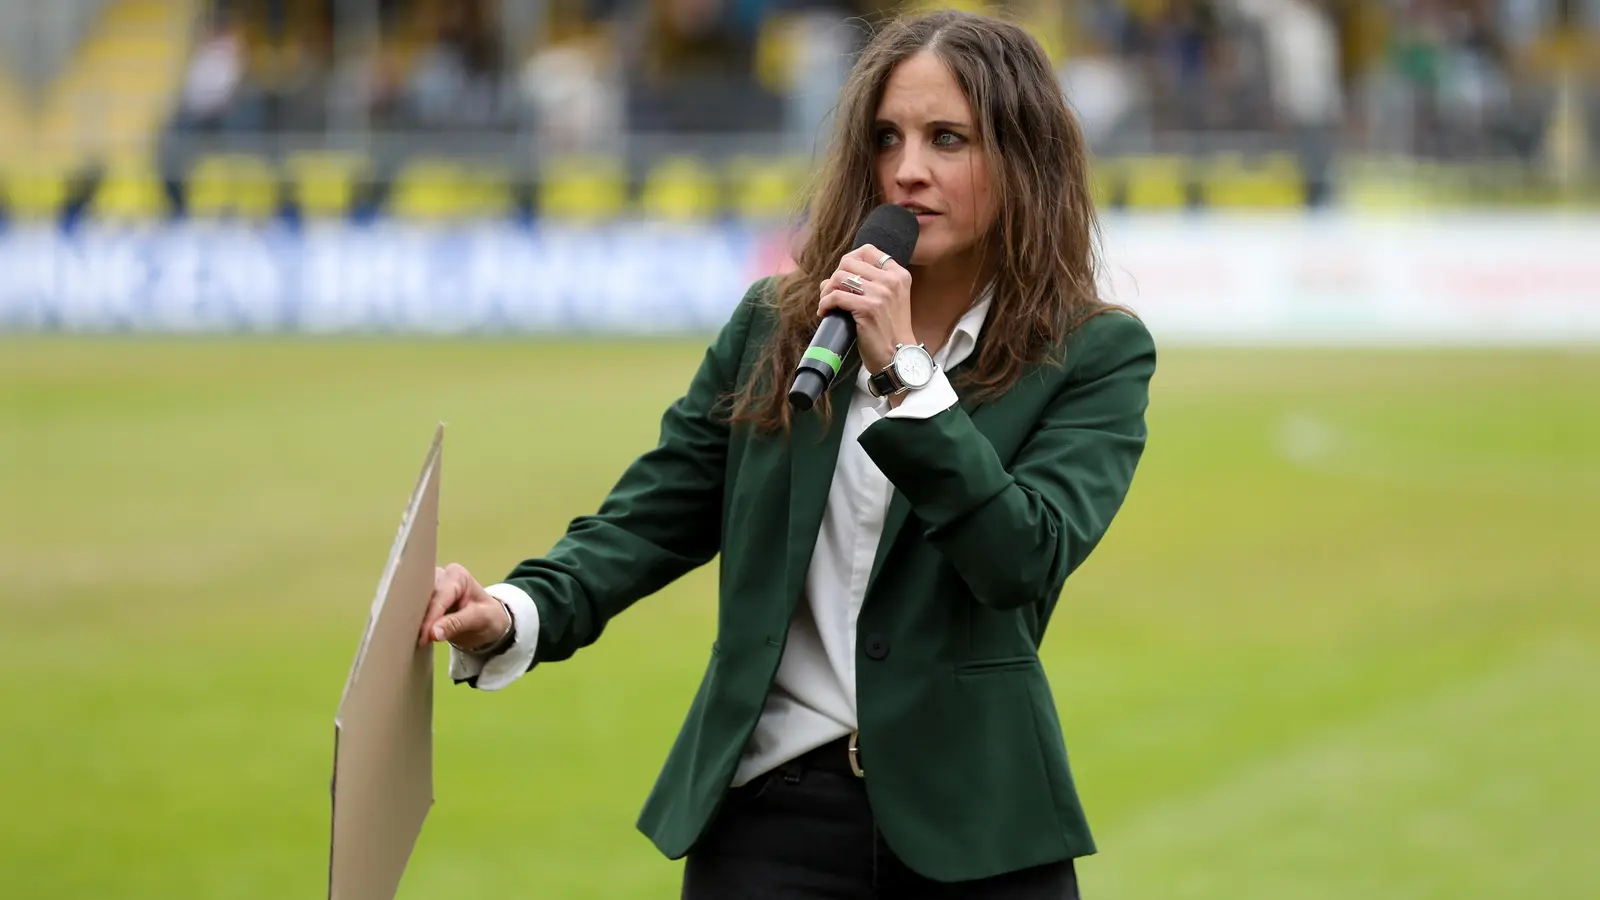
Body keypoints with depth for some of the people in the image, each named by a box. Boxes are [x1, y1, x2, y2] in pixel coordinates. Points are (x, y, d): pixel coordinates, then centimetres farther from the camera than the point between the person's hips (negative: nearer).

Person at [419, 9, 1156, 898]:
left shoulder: (1098, 355, -2)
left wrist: (906, 370, -18)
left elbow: (1025, 559, -14)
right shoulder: (775, 324, 7)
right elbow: (654, 515, 5)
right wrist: (519, 613, -13)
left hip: (973, 827, -2)